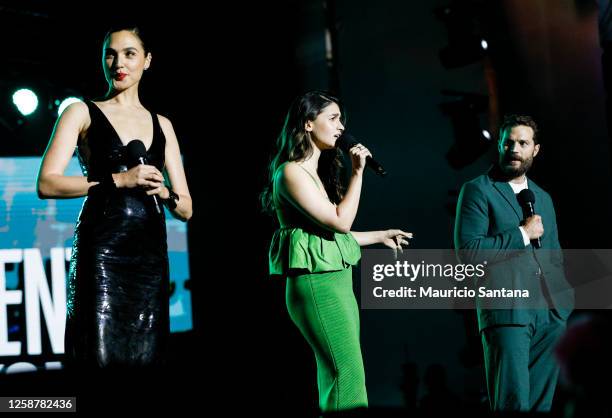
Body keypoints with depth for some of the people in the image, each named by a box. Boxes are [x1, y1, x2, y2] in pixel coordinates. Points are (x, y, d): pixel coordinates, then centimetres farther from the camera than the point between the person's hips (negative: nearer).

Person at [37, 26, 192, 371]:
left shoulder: (162, 125, 19)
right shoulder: (83, 113, 8)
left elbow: (186, 209, 18)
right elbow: (47, 184, -5)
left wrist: (164, 193, -5)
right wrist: (119, 180, -12)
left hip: (151, 255, 4)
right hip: (101, 251, -4)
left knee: (145, 358, 1)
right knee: (100, 356, -11)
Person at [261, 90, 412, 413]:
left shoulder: (317, 172, 19)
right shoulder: (292, 172, -10)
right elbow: (340, 221, -16)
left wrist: (381, 236, 29)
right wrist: (358, 172, -9)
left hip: (337, 279, 10)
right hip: (316, 281, -10)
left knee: (336, 377, 7)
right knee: (348, 376, -14)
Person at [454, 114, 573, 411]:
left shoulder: (543, 198, 22)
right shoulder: (477, 191, 1)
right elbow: (468, 250, -11)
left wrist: (566, 303, 14)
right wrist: (523, 234, -8)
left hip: (551, 314, 6)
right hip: (506, 312, -6)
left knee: (542, 401, 6)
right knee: (514, 402, -12)